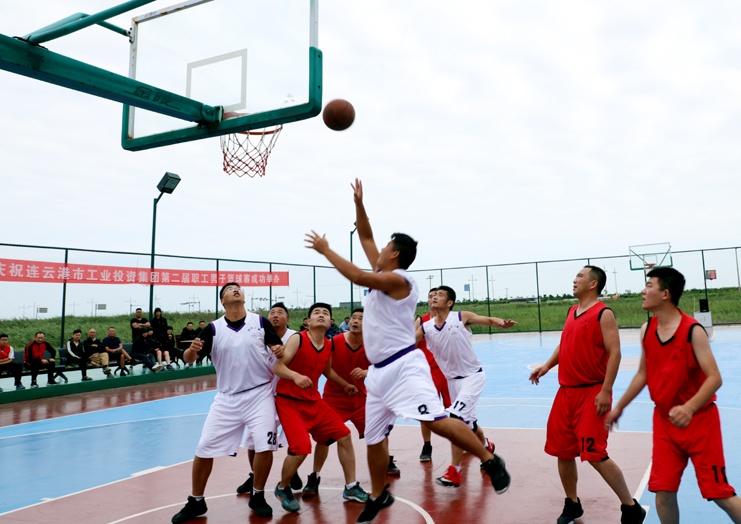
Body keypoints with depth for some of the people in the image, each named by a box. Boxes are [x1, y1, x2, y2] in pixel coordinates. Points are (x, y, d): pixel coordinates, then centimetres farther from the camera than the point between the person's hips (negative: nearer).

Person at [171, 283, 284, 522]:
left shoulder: (260, 321, -2)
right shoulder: (213, 328, -2)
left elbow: (278, 346, 6)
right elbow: (188, 358, -4)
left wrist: (279, 349, -18)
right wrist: (192, 350, -27)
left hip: (260, 393, -1)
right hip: (227, 398, 1)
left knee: (265, 446, -10)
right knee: (204, 449, 1)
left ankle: (257, 497, 16)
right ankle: (196, 502, 23)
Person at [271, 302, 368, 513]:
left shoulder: (328, 345, 4)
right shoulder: (298, 339, -15)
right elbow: (277, 367, -22)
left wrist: (345, 385, 32)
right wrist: (295, 375, -40)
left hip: (314, 402, 7)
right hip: (289, 402, -7)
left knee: (344, 436, 4)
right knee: (301, 449, -21)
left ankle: (351, 488, 21)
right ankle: (282, 489, 10)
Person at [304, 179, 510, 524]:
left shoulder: (397, 279, -13)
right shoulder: (382, 275, 13)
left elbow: (358, 277, -26)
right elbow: (365, 238, 21)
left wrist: (325, 250, -16)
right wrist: (359, 204, 13)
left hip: (404, 365, -9)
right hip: (379, 371, 9)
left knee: (435, 420, -22)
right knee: (374, 437, 13)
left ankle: (491, 462, -6)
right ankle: (379, 495, 31)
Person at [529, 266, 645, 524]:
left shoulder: (603, 314, -10)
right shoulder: (572, 312, 14)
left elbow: (614, 353, -15)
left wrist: (606, 391, -21)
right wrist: (547, 365, 8)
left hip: (592, 393, -8)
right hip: (566, 392, 8)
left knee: (595, 455, -8)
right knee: (563, 452, 11)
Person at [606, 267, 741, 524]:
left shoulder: (692, 330, -15)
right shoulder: (646, 330, 3)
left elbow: (714, 378, -19)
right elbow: (643, 373, 13)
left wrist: (689, 408, -34)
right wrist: (619, 407, 16)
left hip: (699, 420, -5)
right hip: (664, 421, 5)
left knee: (719, 493, 1)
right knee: (663, 491, 3)